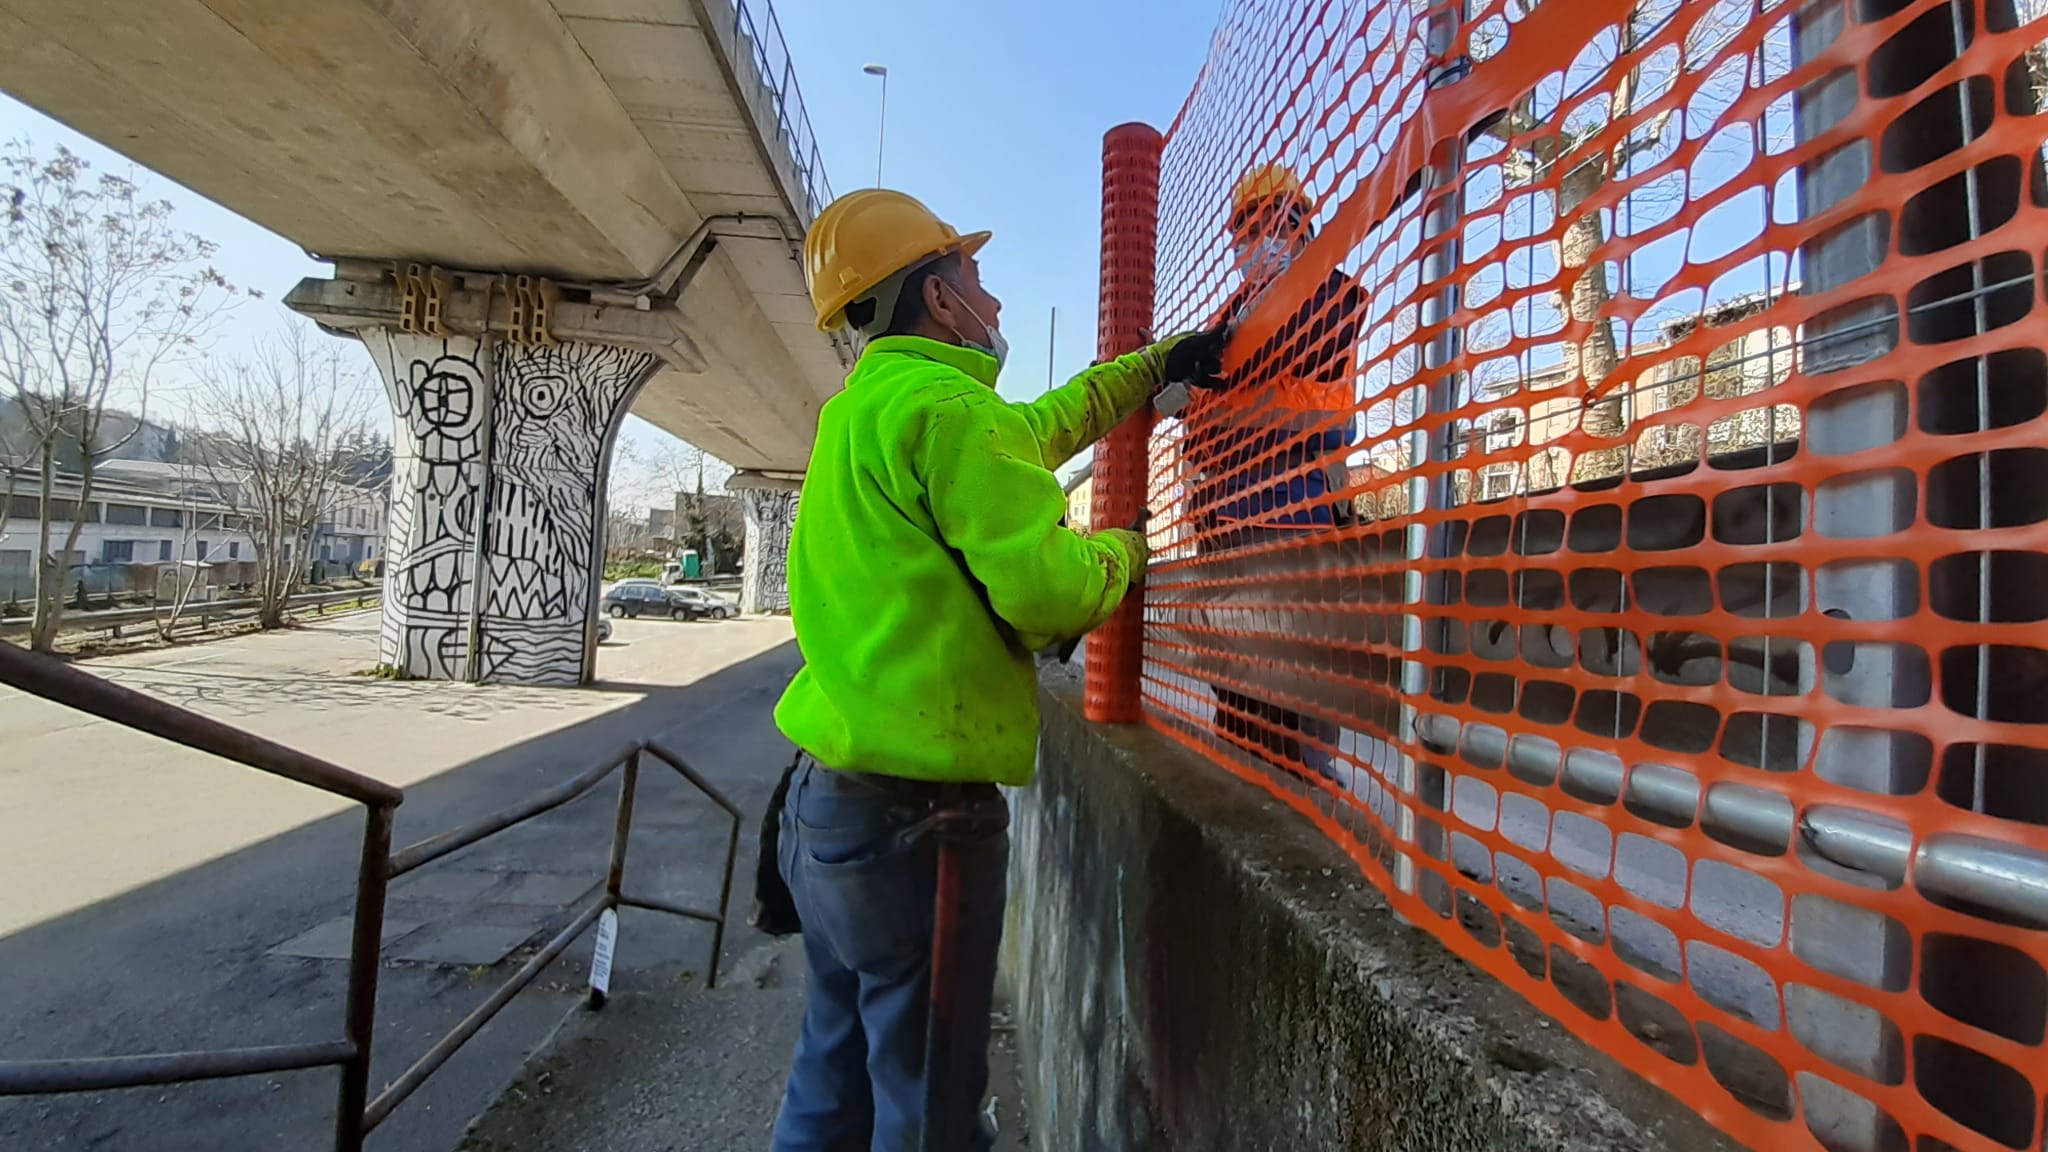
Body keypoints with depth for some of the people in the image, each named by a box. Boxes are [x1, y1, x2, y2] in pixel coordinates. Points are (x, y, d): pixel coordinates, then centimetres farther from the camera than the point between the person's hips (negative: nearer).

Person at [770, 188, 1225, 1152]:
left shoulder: (865, 407, 16)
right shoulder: (946, 405, -14)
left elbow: (1040, 427, 25)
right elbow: (1049, 590, -20)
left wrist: (1156, 364, 28)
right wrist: (1124, 550, 1)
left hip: (828, 794, 9)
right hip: (919, 816, -9)